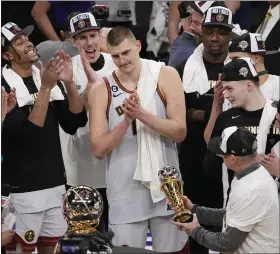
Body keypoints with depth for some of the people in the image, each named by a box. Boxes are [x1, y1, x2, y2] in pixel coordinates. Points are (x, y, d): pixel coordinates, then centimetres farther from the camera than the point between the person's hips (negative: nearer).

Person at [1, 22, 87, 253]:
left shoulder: (48, 78, 9)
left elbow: (75, 123, 2)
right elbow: (25, 134, -22)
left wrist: (69, 83, -11)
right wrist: (45, 89, -26)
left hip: (54, 182, 7)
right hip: (23, 187, -7)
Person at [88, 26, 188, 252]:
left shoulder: (165, 76, -2)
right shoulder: (102, 89, -1)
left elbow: (180, 132, -9)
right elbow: (99, 149, -4)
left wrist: (142, 114, -20)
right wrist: (126, 121, -18)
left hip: (165, 185, 0)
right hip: (125, 192, 0)